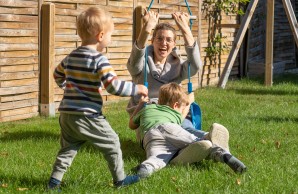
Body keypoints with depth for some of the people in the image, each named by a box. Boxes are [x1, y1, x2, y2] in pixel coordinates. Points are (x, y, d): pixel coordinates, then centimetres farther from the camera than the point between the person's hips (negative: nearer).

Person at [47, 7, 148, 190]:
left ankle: (55, 180, 13)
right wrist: (137, 89, -10)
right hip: (88, 116, -7)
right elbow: (114, 86, -22)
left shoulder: (71, 57, 11)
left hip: (67, 114, 7)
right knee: (112, 143, 9)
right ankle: (120, 179, 18)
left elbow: (58, 75, 28)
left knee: (68, 148, 19)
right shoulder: (99, 60, -14)